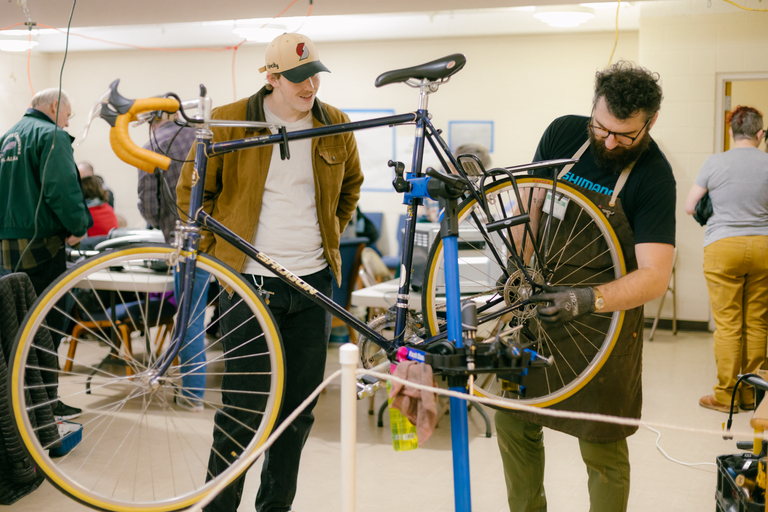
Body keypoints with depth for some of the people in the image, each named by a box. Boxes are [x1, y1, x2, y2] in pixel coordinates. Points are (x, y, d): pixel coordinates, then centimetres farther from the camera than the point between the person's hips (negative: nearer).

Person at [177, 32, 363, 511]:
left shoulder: (336, 125, 6)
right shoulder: (229, 122, -3)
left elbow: (351, 186, 24)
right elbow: (192, 191, 6)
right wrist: (217, 251, 1)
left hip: (314, 280, 4)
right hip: (249, 281, -3)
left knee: (299, 408, 10)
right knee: (244, 408, -2)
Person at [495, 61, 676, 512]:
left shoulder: (654, 177, -17)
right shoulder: (563, 134, -3)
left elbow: (654, 276, -22)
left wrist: (587, 300, -37)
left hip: (605, 319, -4)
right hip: (540, 305, 5)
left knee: (603, 449, 4)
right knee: (513, 422, 11)